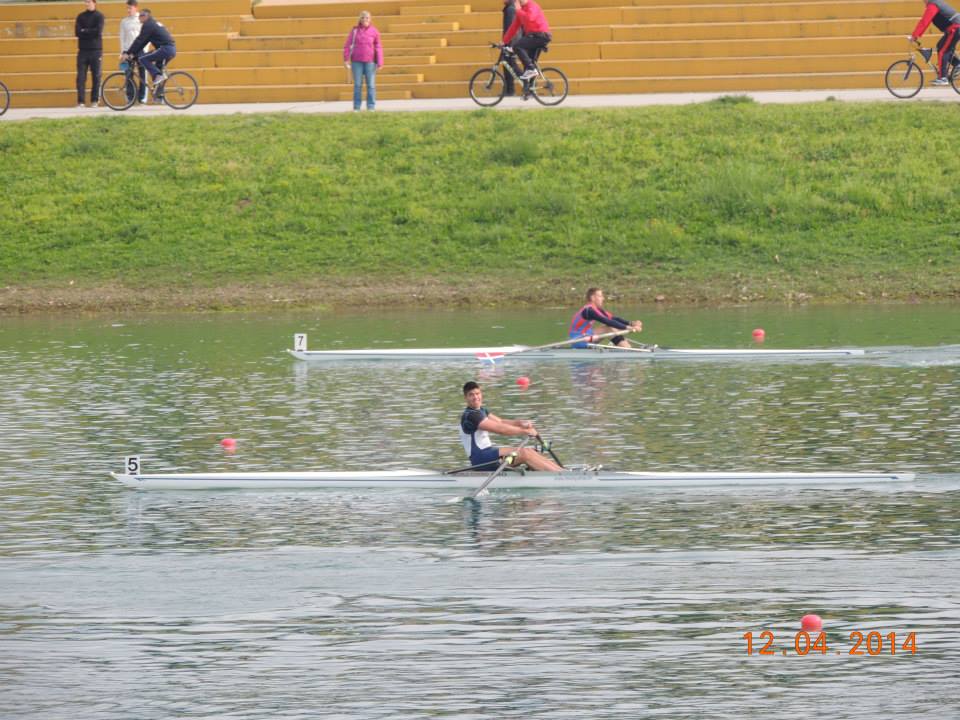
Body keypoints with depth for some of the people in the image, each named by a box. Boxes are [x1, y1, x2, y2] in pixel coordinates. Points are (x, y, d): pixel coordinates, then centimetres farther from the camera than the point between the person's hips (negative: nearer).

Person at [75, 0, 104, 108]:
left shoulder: (99, 16, 1)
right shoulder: (81, 16, 10)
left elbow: (98, 32, -12)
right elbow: (77, 32, -1)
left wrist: (84, 31, -7)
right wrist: (90, 32, -11)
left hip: (95, 50, -2)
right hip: (83, 50, 2)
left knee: (96, 76, 0)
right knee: (81, 76, -4)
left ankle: (95, 100, 7)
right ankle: (80, 101, -4)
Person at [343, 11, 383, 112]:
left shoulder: (374, 31, 3)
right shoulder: (354, 31, 4)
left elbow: (378, 47, 3)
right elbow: (347, 45, 3)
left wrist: (380, 62, -3)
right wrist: (346, 60, -5)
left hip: (370, 62, 0)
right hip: (357, 62, 0)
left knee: (371, 84, 0)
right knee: (357, 84, 2)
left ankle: (371, 107, 5)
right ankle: (356, 107, 6)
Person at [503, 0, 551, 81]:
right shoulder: (521, 9, 16)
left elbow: (529, 18, -31)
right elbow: (513, 27, 18)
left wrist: (519, 10, -19)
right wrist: (504, 41, 15)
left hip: (541, 36, -9)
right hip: (534, 37, 9)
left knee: (516, 45, -21)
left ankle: (530, 69, -20)